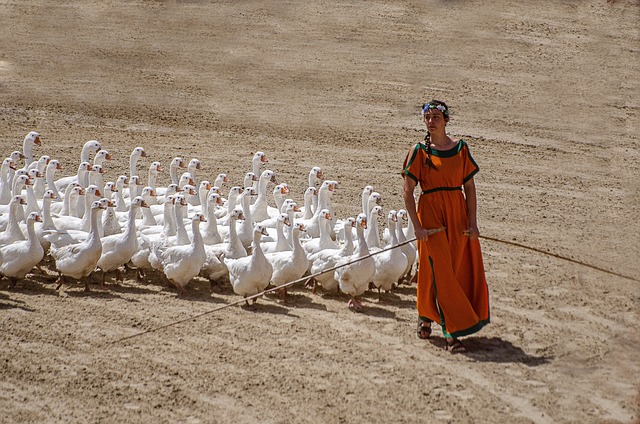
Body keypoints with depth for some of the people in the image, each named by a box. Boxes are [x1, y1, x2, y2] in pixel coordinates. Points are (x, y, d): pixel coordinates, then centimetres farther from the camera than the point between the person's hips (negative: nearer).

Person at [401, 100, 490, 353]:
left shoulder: (460, 148, 5)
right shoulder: (420, 151, -2)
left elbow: (469, 186, 5)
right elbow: (408, 190, -4)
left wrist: (472, 223, -2)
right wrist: (417, 226, -11)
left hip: (458, 213, 4)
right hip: (430, 213, -4)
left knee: (459, 270, 9)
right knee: (440, 271, -6)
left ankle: (425, 314, 30)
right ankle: (451, 333, -2)